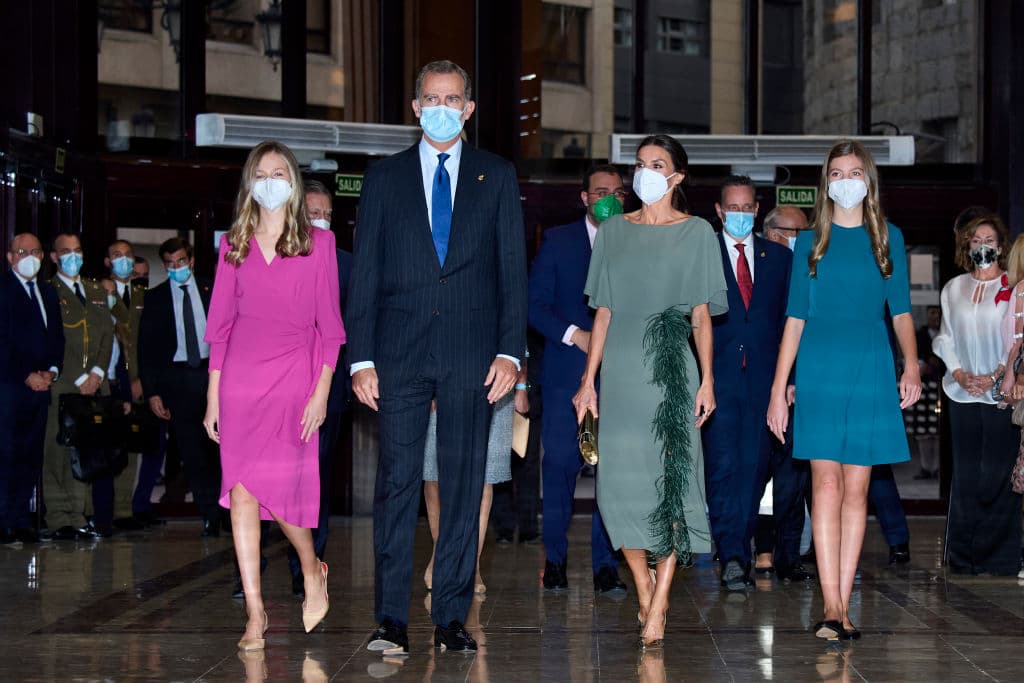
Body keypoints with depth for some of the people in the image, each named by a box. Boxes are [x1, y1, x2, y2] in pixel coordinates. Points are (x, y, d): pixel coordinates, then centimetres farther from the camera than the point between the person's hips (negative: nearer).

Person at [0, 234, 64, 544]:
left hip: (40, 384, 6)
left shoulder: (48, 292, 19)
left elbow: (57, 336, 18)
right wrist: (26, 376, -12)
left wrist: (52, 371, 2)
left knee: (31, 456, 4)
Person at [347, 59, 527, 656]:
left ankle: (452, 617, 9)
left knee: (464, 485, 2)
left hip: (470, 355, 0)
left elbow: (513, 268, 6)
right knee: (397, 482, -3)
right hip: (400, 354, 0)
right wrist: (361, 357, -1)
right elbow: (365, 273, 7)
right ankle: (392, 618, 0)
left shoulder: (497, 176, 10)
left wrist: (509, 351, -4)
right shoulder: (385, 177, 11)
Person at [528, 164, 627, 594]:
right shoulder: (558, 241, 9)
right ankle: (555, 560, 7)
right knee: (560, 464, -4)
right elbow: (535, 304, 2)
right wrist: (575, 335, -10)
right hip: (566, 372, -1)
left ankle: (605, 566, 3)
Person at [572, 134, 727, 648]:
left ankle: (658, 607, -4)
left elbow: (702, 314, 2)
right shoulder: (613, 231, 12)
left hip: (671, 369, -2)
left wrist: (707, 380, -7)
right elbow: (603, 311, 11)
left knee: (671, 478, -7)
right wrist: (589, 379, 6)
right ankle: (644, 590, 17)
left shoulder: (696, 233, 5)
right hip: (621, 370, 3)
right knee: (620, 481, -1)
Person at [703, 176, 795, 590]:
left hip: (764, 378, 2)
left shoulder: (779, 257, 12)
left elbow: (790, 319, 12)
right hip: (718, 377, -2)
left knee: (754, 467, 3)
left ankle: (738, 554, 12)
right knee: (723, 468, -9)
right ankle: (732, 557, -12)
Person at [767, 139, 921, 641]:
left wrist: (911, 364, -9)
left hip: (871, 373, 1)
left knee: (856, 488, 2)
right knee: (827, 484, -10)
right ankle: (831, 607, -12)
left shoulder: (887, 238, 9)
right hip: (820, 373, -1)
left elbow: (901, 311, 9)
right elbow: (795, 319, 7)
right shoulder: (811, 242, 8)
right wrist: (778, 390, 2)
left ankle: (842, 606, 6)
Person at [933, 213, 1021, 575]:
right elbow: (945, 338, 13)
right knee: (965, 475, 4)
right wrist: (958, 373, -2)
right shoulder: (953, 289, 14)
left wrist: (994, 376, -11)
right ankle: (961, 558, 9)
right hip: (963, 394, 3)